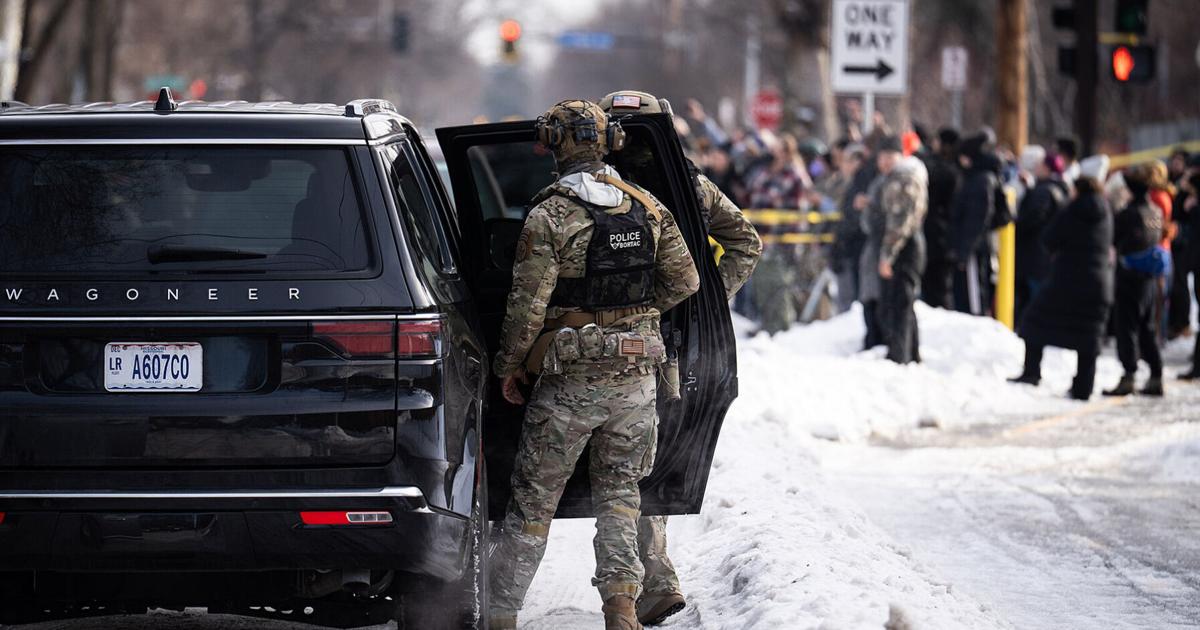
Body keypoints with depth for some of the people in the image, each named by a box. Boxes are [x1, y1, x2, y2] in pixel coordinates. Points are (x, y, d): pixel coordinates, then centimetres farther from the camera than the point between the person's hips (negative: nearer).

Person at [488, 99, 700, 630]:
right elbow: (685, 280, 6)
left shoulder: (549, 216, -12)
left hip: (571, 380, -4)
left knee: (533, 498, 5)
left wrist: (509, 366, 1)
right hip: (637, 374, 4)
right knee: (618, 490, 15)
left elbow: (528, 305, -13)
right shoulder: (647, 208, 3)